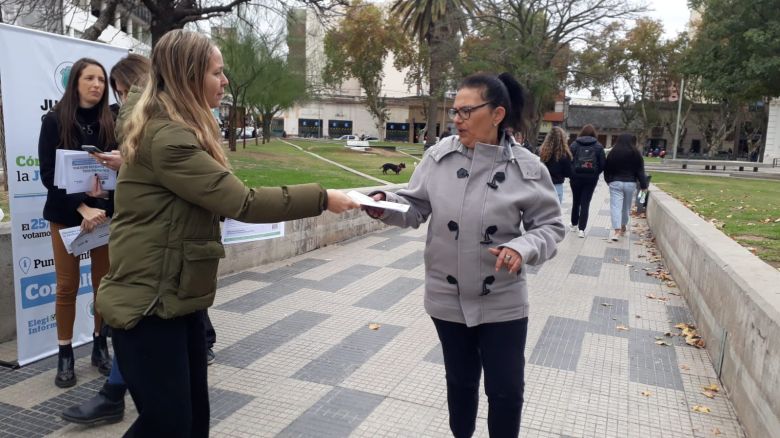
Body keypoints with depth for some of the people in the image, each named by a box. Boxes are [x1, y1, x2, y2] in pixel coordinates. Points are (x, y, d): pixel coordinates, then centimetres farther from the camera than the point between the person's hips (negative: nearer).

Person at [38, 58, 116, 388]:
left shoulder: (110, 122, 3)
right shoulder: (54, 121, -2)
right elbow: (48, 173, -7)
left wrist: (103, 196, -20)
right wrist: (82, 206, -19)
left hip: (106, 212, 1)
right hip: (66, 214, -1)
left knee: (104, 284, 5)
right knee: (67, 287, 5)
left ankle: (100, 347, 20)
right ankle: (65, 355, 16)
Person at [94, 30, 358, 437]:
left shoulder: (177, 129, 13)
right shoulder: (167, 137, -21)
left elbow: (218, 199, 16)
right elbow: (241, 202, -24)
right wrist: (321, 198, -16)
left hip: (179, 294, 10)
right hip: (149, 301, -10)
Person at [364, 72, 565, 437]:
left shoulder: (526, 168, -11)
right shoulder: (439, 155, -7)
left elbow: (550, 225, -4)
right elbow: (416, 208, 0)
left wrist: (523, 248, -24)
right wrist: (385, 205, -20)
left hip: (502, 303, -2)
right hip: (447, 298, 2)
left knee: (506, 391, 11)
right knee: (460, 381, 22)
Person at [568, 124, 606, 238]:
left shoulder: (574, 144, -2)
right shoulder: (598, 146, -2)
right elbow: (602, 164, -3)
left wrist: (571, 174, 7)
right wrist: (595, 174, 11)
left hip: (576, 177, 1)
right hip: (591, 178, -1)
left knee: (576, 202, 16)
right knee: (585, 203, 2)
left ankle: (574, 225, 27)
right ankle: (581, 229, -3)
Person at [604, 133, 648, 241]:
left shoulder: (613, 153, -1)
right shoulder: (636, 154, 1)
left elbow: (607, 169, 6)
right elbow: (640, 171, 1)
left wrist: (609, 181, 19)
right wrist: (643, 185, 5)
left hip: (615, 183, -2)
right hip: (630, 183, 2)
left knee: (616, 206, -7)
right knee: (626, 207, 16)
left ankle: (616, 230, -21)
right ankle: (623, 228, 31)